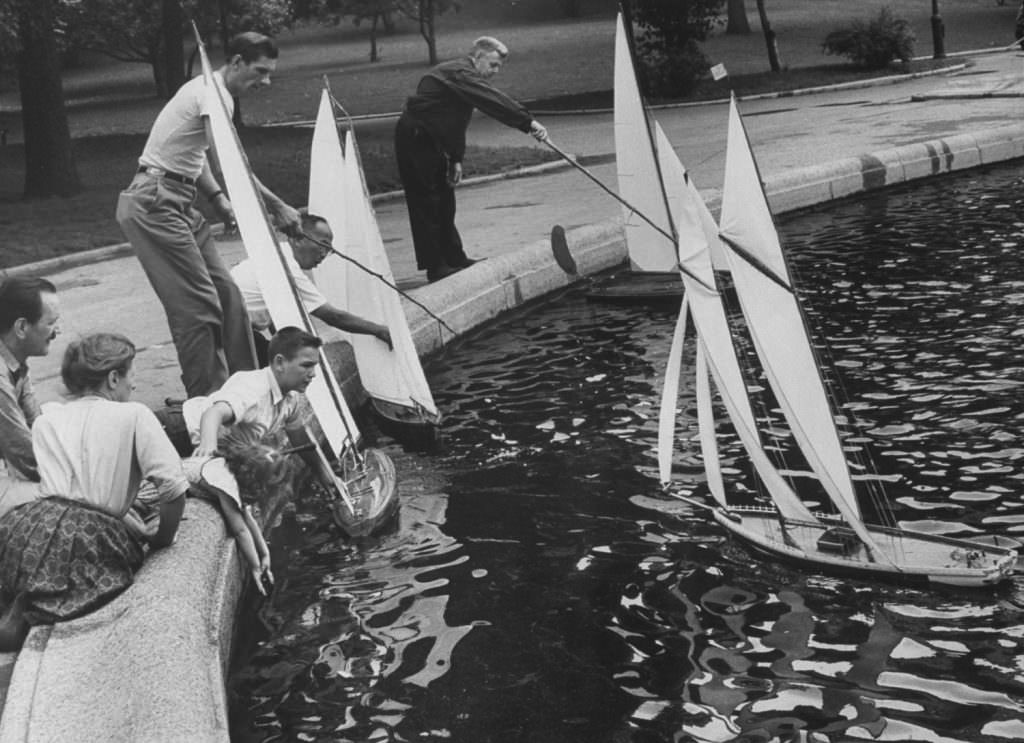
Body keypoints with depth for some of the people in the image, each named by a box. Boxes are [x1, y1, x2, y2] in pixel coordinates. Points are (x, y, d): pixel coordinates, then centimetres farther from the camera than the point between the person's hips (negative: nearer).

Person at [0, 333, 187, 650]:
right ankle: (34, 610, -10)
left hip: (36, 526, 6)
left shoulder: (46, 420, 21)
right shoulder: (134, 415, 7)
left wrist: (141, 529, 24)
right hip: (94, 539, -6)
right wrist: (161, 539, 13)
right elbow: (174, 487, -3)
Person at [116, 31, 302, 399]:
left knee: (224, 292, 8)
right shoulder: (213, 93, -15)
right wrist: (278, 207, -19)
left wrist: (218, 198, 8)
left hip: (178, 203, 10)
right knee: (197, 305, -10)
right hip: (155, 205, -10)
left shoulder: (208, 89, 16)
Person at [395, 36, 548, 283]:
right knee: (428, 204, -6)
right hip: (415, 139, -11)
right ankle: (435, 267, -2)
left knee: (444, 201, 13)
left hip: (429, 140, 11)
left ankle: (454, 259, 20)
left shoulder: (462, 74, 14)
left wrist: (456, 159, 11)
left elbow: (455, 123, 17)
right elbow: (493, 100, -32)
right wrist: (529, 123, -38)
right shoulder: (460, 73, -19)